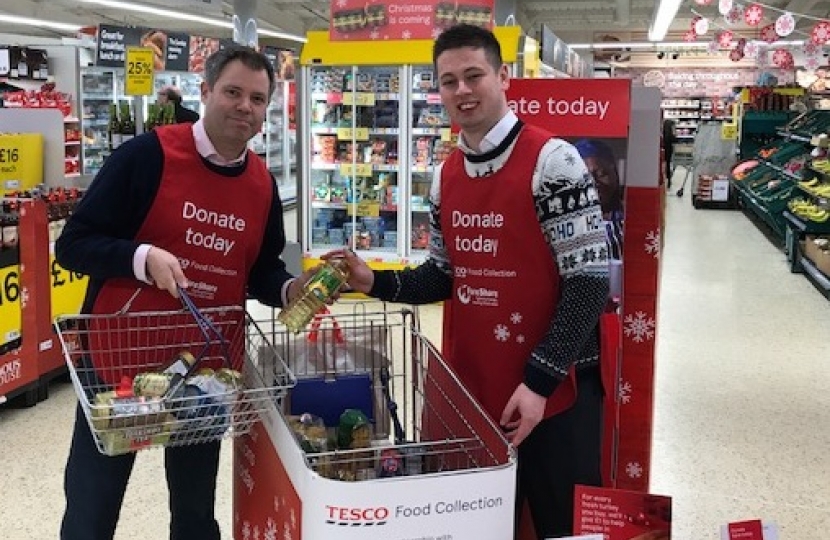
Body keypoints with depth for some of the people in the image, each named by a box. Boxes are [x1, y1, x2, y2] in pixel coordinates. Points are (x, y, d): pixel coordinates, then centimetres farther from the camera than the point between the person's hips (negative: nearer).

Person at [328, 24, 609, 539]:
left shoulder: (552, 161, -14)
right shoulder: (446, 175, 8)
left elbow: (589, 280, -16)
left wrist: (539, 380, -19)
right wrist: (375, 282, -3)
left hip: (553, 392, -6)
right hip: (472, 388, 6)